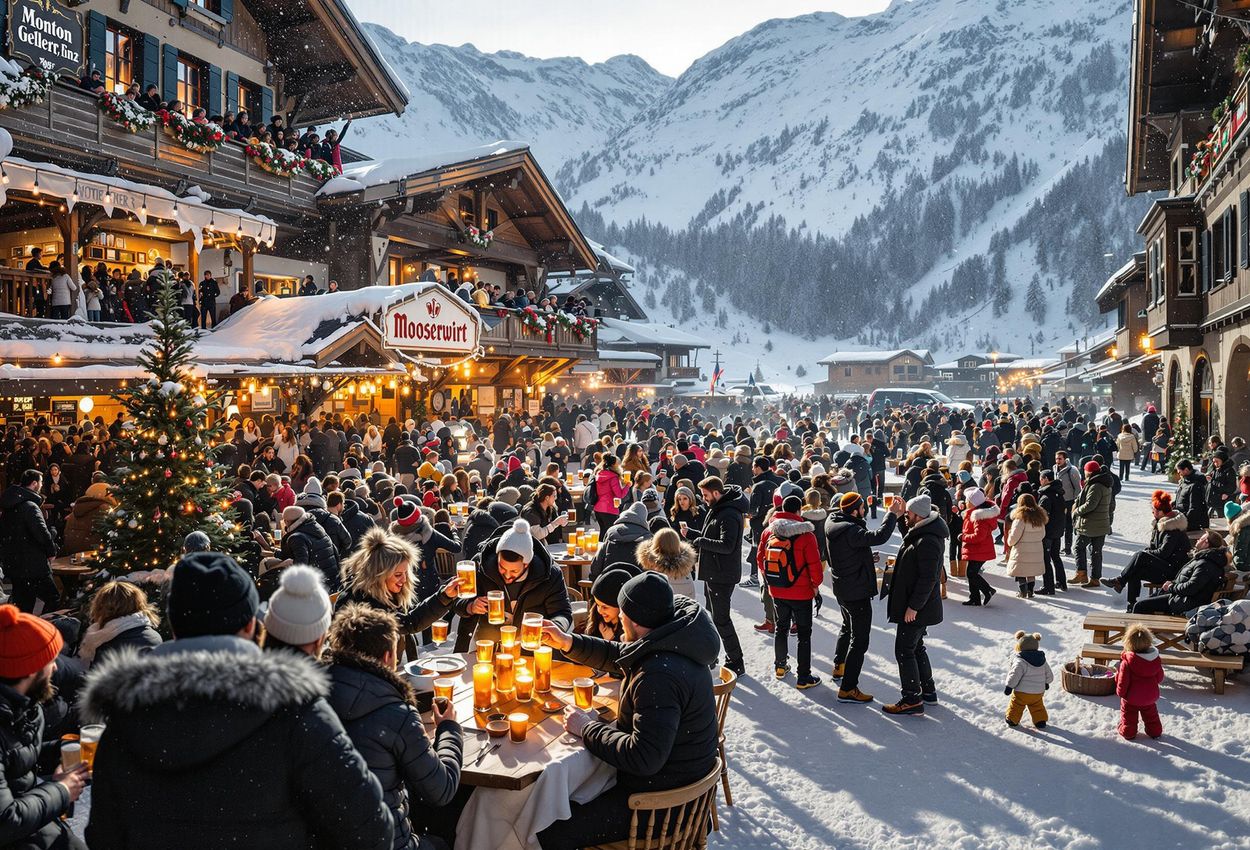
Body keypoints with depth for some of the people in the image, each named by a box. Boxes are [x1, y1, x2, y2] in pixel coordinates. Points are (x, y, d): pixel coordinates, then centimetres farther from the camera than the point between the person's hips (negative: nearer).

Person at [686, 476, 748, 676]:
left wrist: (700, 541, -21)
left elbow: (726, 545, -30)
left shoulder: (729, 515, -22)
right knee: (711, 614, 21)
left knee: (720, 619, -4)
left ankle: (735, 662, 4)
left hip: (723, 575, -11)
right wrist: (694, 536, 5)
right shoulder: (717, 509, 11)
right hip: (713, 573, 11)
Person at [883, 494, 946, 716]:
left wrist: (913, 606, -23)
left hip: (916, 608, -11)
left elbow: (928, 578, -26)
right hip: (920, 605, 11)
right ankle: (928, 690, 33)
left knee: (904, 650, -2)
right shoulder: (920, 533, 6)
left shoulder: (927, 542, -26)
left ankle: (912, 700, 5)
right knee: (916, 647, 21)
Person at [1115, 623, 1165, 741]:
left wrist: (1120, 692, -2)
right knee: (1151, 714, 27)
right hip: (1150, 696, 4)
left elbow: (1123, 680, -19)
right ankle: (1155, 732, 40)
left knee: (1129, 716, 17)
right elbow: (1160, 677, 3)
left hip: (1131, 697, -4)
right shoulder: (1156, 659, -12)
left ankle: (1128, 732, 28)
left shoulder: (1127, 662, -28)